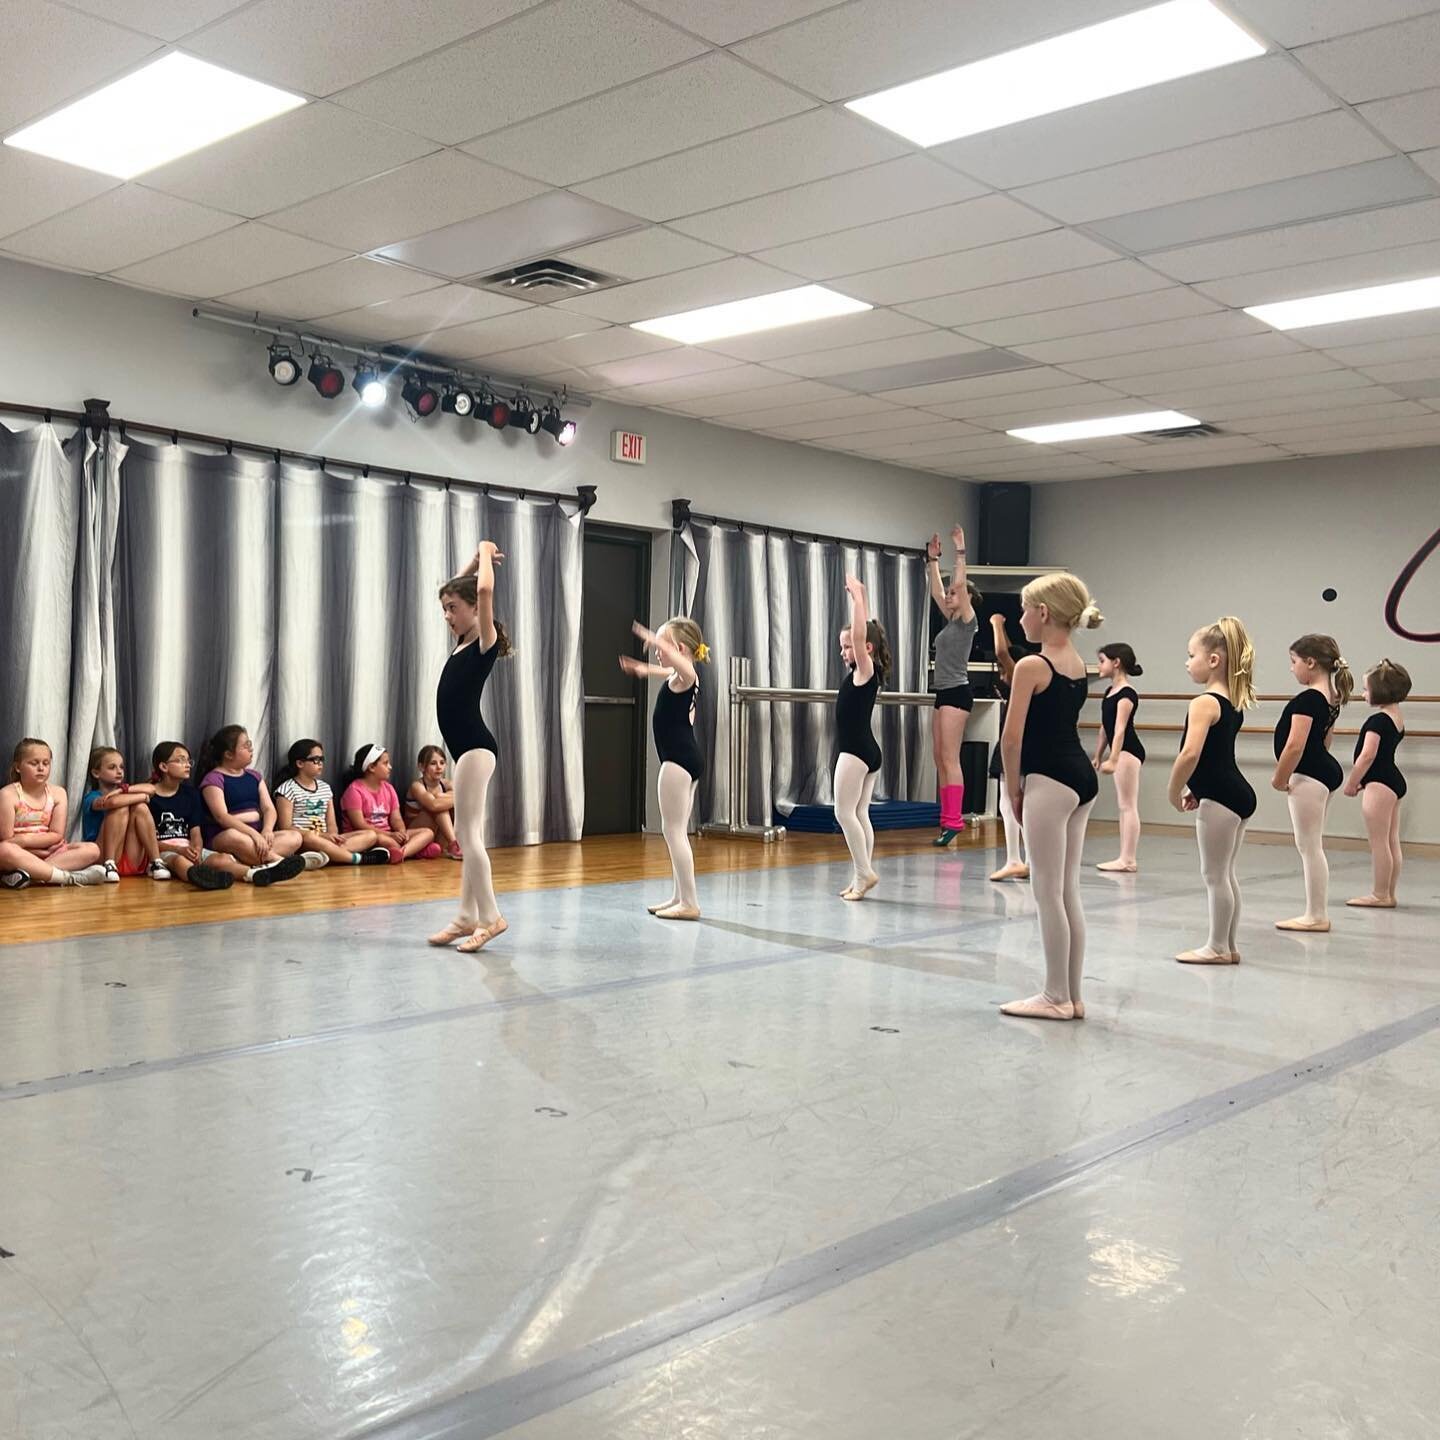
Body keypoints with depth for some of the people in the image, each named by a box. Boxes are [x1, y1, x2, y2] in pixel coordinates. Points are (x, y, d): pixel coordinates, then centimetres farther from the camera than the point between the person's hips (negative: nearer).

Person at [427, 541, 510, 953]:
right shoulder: (465, 640, 15)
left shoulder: (485, 640, -8)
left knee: (467, 833, -10)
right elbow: (457, 590, 28)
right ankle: (468, 917, 12)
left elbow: (485, 590, -22)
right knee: (468, 835, 9)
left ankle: (490, 916, -7)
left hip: (475, 746, -9)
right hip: (465, 747, 9)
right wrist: (475, 557, 19)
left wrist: (486, 554, -6)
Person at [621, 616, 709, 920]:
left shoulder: (685, 676, -13)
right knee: (677, 831, 14)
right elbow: (668, 671, 41)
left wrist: (657, 641, -43)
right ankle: (679, 897, 19)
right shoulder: (680, 676, 15)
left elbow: (686, 668, -40)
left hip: (679, 760, -10)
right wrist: (644, 669, 55)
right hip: (686, 758, 10)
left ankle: (689, 903, -7)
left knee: (673, 830, -8)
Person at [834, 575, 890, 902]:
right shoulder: (865, 673, 12)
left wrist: (857, 597, -17)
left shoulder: (865, 669, -10)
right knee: (860, 814, 8)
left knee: (845, 812, -8)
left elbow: (860, 634, -24)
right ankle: (862, 877, 9)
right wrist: (857, 597, 24)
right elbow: (861, 632, 22)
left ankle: (864, 873, -9)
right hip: (869, 751, 10)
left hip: (855, 751, -10)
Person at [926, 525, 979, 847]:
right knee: (940, 759, 8)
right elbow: (936, 590, 23)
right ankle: (947, 817, 10)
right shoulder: (951, 621, 16)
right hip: (943, 693, 9)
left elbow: (960, 583, -16)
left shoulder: (968, 621, -6)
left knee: (950, 759, -12)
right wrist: (933, 559, 23)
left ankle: (954, 820, -13)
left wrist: (960, 551, -14)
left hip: (958, 693, -9)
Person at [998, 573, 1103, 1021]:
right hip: (1083, 777, 9)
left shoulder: (1032, 666, -13)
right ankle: (1071, 996, 18)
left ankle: (1057, 997, 6)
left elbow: (1012, 738, -13)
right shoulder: (1079, 664, 12)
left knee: (1047, 891, 0)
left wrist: (1013, 788, -1)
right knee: (1068, 891, 12)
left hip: (1050, 782, -9)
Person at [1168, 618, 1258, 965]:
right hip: (1238, 793, 10)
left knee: (1214, 874, 1)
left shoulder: (1204, 703, -16)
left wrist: (1174, 792, -14)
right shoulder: (1234, 702, 12)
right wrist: (1194, 789, 17)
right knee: (1226, 874, 16)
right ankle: (1229, 946, 22)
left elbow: (1190, 754, -28)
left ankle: (1218, 946, 9)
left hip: (1218, 799, -9)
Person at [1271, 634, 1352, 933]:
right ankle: (1317, 913, 21)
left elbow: (1295, 746, -24)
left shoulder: (1308, 700, -19)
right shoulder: (1332, 697, 12)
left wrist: (1279, 779, -11)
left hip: (1308, 775, -10)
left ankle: (1317, 916, 2)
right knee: (1312, 846, 16)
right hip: (1326, 770, 10)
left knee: (1309, 846, -3)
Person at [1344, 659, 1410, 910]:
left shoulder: (1378, 721, -17)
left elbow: (1367, 756, -20)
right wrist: (1361, 781, 14)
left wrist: (1352, 783, -10)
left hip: (1379, 784, -10)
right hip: (1395, 782, 10)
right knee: (1392, 842, 12)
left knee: (1379, 843, -4)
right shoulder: (1398, 719, 13)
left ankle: (1380, 894, 1)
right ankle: (1388, 894, 18)